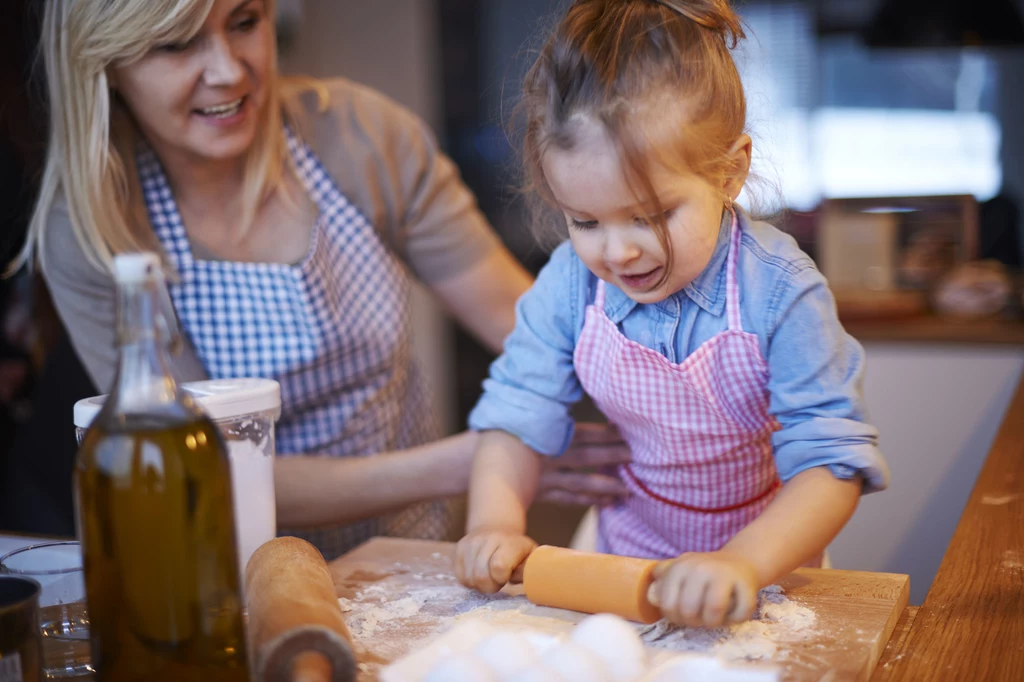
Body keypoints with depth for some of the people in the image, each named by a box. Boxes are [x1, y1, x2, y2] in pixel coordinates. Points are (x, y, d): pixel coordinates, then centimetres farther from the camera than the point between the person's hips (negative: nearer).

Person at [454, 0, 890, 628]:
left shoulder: (780, 293, -23)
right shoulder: (570, 282, -12)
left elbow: (831, 461, -26)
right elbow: (518, 412, -6)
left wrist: (743, 564, -42)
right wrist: (496, 523, -24)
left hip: (763, 549, -1)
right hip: (630, 550, 1)